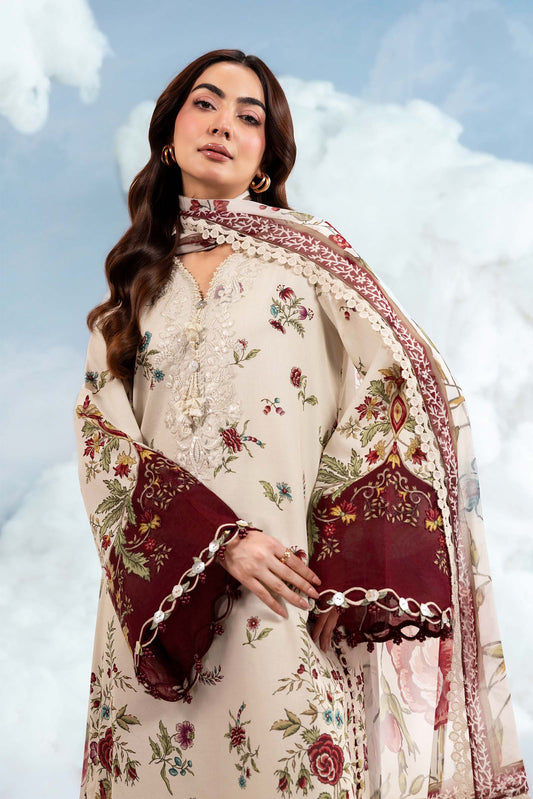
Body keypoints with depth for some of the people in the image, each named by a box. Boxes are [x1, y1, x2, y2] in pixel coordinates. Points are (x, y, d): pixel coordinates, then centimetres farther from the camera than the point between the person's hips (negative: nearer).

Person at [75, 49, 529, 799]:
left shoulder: (310, 251, 4)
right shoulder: (138, 276, 11)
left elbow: (396, 389, -3)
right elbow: (101, 430, 2)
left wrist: (342, 572, -11)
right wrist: (216, 538, -14)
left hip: (289, 593, -2)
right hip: (160, 590, 2)